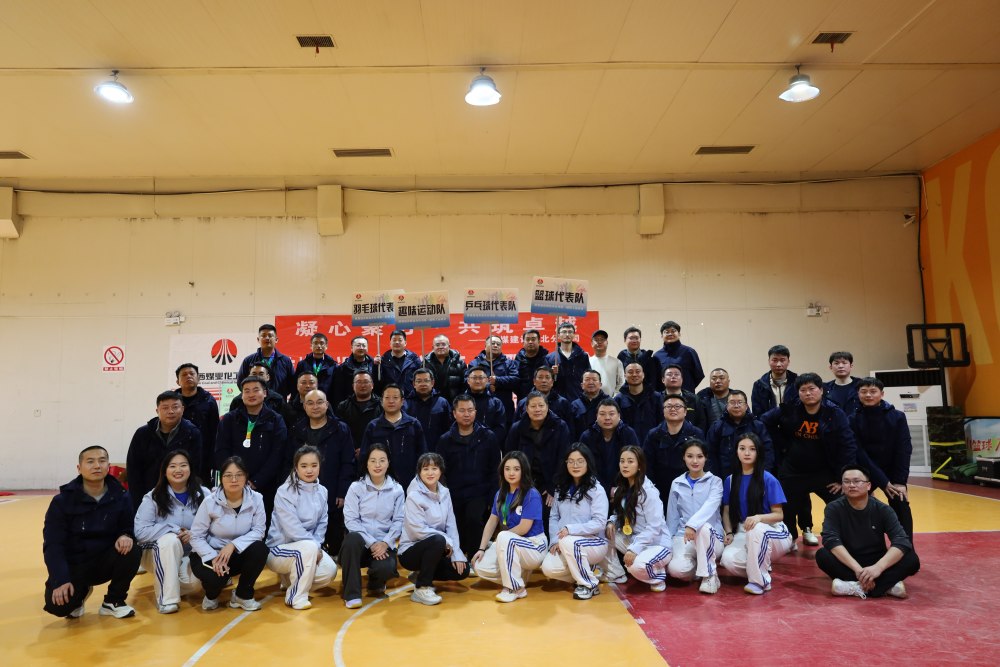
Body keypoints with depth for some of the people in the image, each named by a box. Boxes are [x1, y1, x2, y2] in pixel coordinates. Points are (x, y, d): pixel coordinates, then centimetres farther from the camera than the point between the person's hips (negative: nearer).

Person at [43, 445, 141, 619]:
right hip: (73, 565, -1)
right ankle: (80, 592, 12)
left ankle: (113, 601, -3)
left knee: (131, 552, -30)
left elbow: (129, 529, -1)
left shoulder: (121, 497, -4)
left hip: (106, 562, 1)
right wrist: (61, 580, -25)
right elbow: (53, 545, -12)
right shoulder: (62, 501, -9)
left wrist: (126, 536, -28)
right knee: (57, 604, -28)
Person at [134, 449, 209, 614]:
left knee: (194, 583, -28)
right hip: (157, 553, -1)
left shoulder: (203, 495, -7)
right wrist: (175, 530, -26)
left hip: (191, 554, 1)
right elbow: (140, 532, -20)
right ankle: (166, 598, -24)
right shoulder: (153, 497, -10)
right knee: (170, 540, -35)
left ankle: (175, 585, 9)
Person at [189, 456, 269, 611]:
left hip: (239, 553, 2)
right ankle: (212, 594, 9)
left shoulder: (256, 499, -12)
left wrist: (233, 545, -28)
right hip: (210, 553, -2)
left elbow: (259, 530, -13)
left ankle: (243, 595, -3)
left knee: (260, 549, -29)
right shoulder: (210, 501, -16)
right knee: (214, 577, -33)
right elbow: (196, 536, -12)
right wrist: (213, 557, -26)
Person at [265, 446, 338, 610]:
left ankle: (291, 578, 12)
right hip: (279, 549, -6)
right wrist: (314, 546, -20)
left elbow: (322, 523, 5)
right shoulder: (285, 492, -17)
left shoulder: (322, 491, 3)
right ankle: (296, 596, -15)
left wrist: (317, 546, -12)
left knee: (330, 571, -19)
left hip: (309, 545, 6)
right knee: (309, 547, -35)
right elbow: (292, 528, -22)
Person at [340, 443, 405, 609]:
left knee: (386, 569, -31)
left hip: (384, 544, 1)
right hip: (361, 542, -1)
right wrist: (371, 543, -17)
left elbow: (398, 521, 1)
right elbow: (351, 520, -8)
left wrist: (385, 543, -15)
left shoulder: (397, 489, 4)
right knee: (352, 539, -36)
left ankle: (375, 583, 11)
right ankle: (352, 593, -21)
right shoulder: (356, 487, -1)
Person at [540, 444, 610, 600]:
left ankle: (589, 585, -13)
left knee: (568, 542, -35)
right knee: (548, 568, -23)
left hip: (594, 543, -4)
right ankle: (582, 572, 6)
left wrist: (571, 529, -26)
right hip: (564, 544, 4)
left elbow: (599, 523, -16)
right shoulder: (561, 488, 9)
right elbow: (553, 517, 8)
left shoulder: (596, 490, -8)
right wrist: (555, 540, -8)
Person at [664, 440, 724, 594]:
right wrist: (668, 544, 8)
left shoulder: (715, 481, 0)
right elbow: (672, 517, 12)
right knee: (676, 569, -30)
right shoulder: (676, 484, 8)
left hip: (711, 538, -1)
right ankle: (697, 568, 6)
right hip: (683, 536, 2)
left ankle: (709, 575, -17)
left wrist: (692, 524, -38)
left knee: (703, 527, -38)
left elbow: (710, 506, -21)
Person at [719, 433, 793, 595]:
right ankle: (761, 567, 4)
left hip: (774, 534, -3)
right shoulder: (730, 480, 5)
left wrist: (759, 517, -28)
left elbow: (779, 515, -8)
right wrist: (729, 533, -8)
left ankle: (760, 580, -18)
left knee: (756, 529, -40)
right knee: (728, 558, -30)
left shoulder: (768, 479, -8)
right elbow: (726, 511, 10)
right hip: (743, 533, 3)